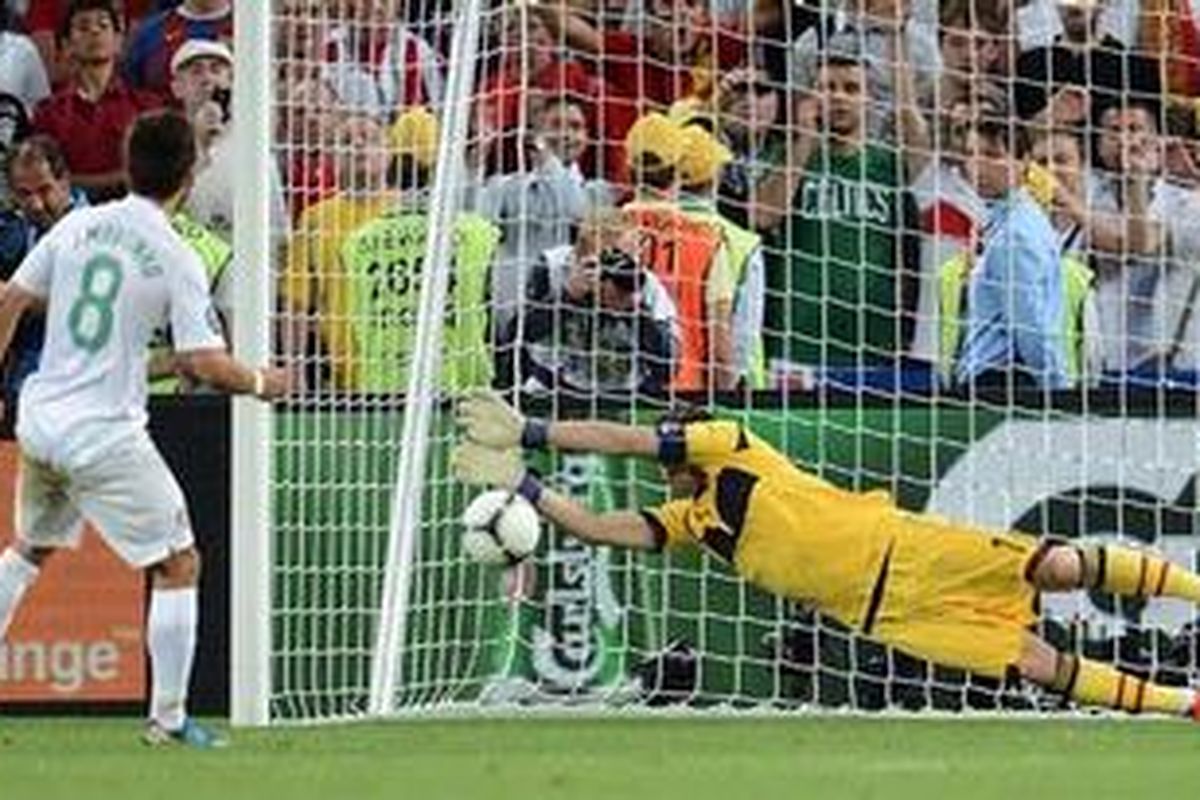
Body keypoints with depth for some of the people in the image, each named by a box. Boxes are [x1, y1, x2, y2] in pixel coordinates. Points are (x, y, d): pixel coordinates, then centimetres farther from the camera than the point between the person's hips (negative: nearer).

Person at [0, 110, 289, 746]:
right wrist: (261, 383, 4)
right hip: (105, 434, -6)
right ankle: (167, 718, 4)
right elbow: (204, 363, -15)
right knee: (178, 566, 6)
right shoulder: (177, 260, -11)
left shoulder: (77, 227, 3)